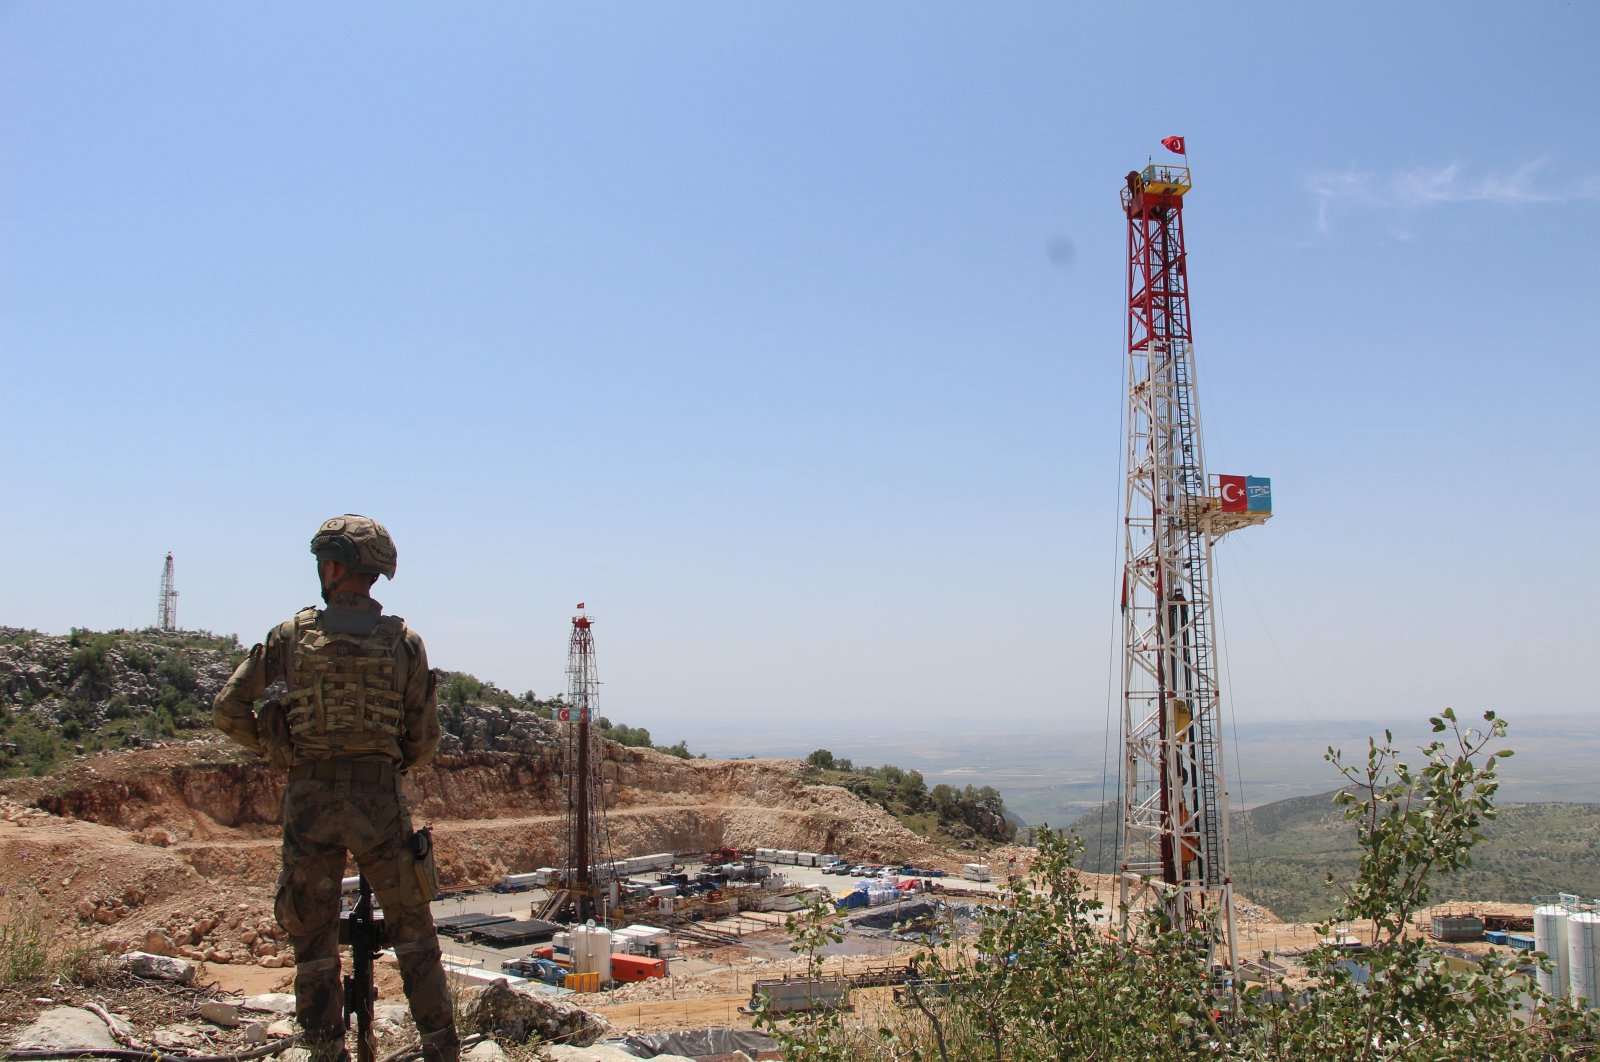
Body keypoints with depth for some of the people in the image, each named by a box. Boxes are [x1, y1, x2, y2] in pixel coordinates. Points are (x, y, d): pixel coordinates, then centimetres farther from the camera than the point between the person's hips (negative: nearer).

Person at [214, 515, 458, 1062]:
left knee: (313, 940, 11)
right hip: (380, 797, 0)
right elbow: (424, 738, 2)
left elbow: (227, 712, 3)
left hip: (308, 797, 0)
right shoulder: (404, 641, 0)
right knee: (414, 933, 13)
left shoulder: (291, 635, 0)